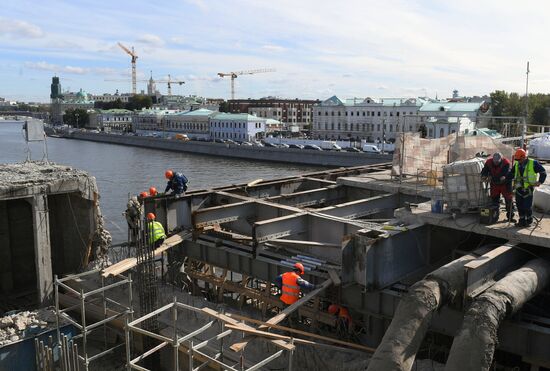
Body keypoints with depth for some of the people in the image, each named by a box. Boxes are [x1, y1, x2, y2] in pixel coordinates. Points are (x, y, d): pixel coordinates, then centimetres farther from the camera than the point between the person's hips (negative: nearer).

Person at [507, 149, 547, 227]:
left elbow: (543, 172, 1)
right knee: (519, 206, 8)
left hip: (528, 189, -5)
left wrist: (540, 181, -8)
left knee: (527, 206, -3)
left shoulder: (533, 163, -7)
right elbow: (512, 173, 18)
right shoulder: (517, 164, 7)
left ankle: (529, 221, 16)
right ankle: (522, 220, 20)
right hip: (519, 188, 5)